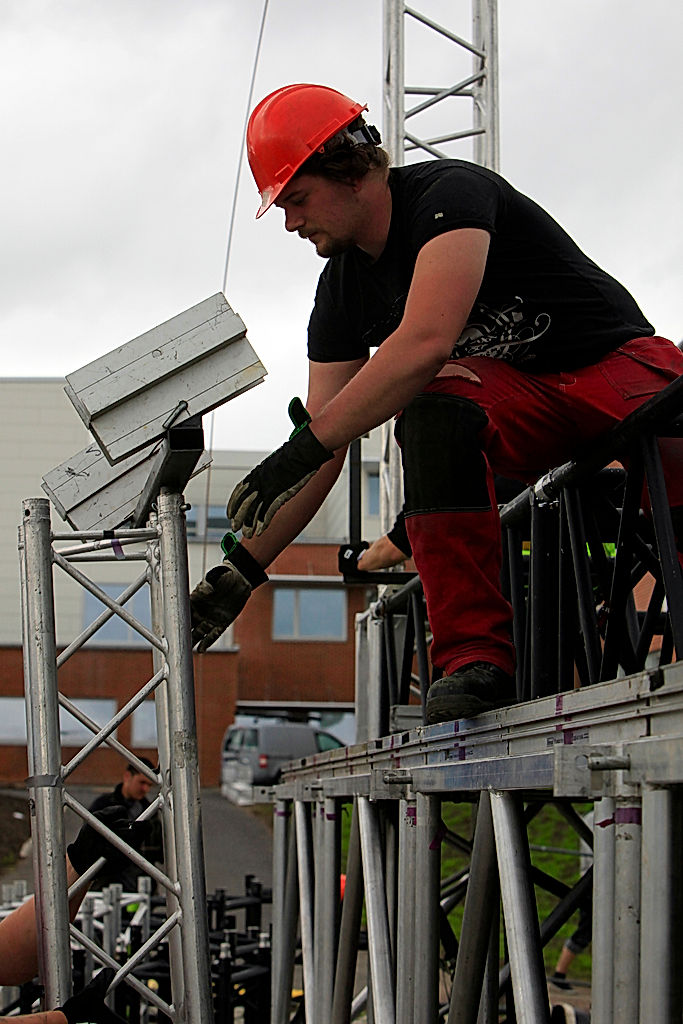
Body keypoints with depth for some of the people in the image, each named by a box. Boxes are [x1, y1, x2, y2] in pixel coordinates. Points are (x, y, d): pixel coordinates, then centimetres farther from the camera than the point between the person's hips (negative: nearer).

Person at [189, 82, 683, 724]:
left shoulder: (450, 193, -17)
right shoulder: (342, 292, 5)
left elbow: (426, 341, -33)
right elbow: (321, 449, 7)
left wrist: (304, 447, -34)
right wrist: (241, 570, 1)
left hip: (620, 360, -5)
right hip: (519, 404, 5)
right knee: (431, 405, -30)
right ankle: (475, 656, -34)